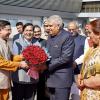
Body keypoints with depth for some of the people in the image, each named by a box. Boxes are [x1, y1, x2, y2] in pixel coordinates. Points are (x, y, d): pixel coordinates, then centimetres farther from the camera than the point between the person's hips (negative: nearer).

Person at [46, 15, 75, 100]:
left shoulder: (67, 37, -15)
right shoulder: (50, 36, 10)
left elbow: (65, 57, -22)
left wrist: (47, 65, -18)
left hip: (62, 79, -8)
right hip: (51, 76, 8)